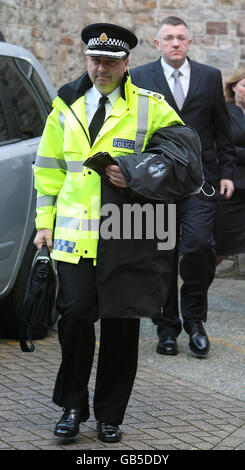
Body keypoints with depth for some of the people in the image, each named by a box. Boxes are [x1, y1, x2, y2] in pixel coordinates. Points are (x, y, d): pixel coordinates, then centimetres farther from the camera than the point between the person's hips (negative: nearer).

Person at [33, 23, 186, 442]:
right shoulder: (66, 105, 12)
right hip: (74, 234, 1)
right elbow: (48, 168, 16)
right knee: (75, 316, -7)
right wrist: (44, 222, 10)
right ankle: (72, 407, 10)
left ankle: (110, 415, 15)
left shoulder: (150, 107, 4)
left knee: (122, 322, 2)